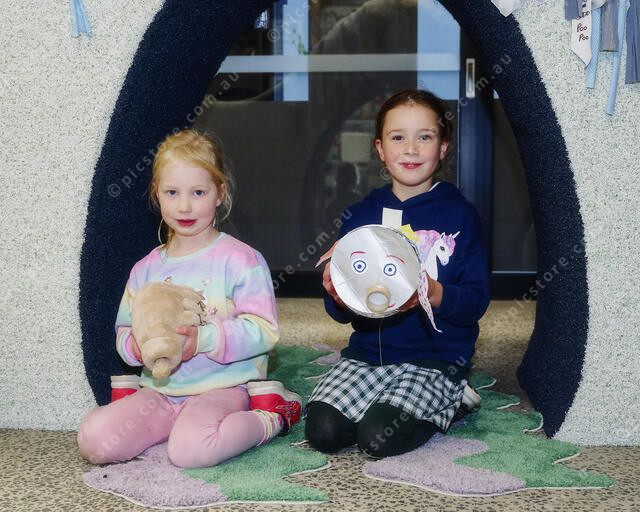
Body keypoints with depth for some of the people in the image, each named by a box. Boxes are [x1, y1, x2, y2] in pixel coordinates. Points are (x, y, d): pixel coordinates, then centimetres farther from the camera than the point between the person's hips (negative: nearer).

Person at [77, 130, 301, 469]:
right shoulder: (146, 269, 11)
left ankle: (271, 417, -6)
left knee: (190, 449, -33)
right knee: (93, 439, -17)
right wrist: (135, 346, -10)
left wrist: (204, 339, -25)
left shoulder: (241, 260, -4)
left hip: (221, 387, -4)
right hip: (159, 389, 5)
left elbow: (263, 330, -11)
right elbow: (124, 330, 15)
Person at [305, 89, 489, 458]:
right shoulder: (361, 215, 7)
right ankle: (387, 404, 10)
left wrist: (433, 293, -25)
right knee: (322, 431, -18)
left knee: (379, 438, -23)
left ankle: (449, 403, 6)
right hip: (368, 351, 3)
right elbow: (341, 313, 8)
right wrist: (339, 297, -16)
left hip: (436, 358, -3)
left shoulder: (460, 215, -1)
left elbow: (477, 301, -6)